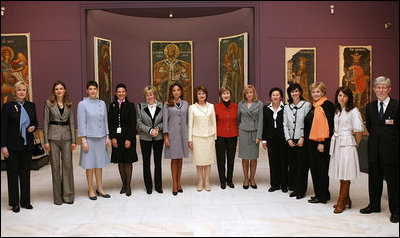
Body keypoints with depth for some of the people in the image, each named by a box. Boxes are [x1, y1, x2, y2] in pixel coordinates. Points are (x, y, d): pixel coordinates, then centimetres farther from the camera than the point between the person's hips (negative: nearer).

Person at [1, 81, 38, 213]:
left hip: (27, 144, 4)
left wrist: (33, 127, -5)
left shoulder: (31, 105, 8)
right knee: (13, 173, 4)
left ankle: (25, 200, 20)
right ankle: (14, 202, 14)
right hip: (13, 145, -4)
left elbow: (35, 122, 19)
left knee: (26, 172, 10)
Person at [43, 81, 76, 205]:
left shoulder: (69, 105, 9)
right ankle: (58, 197, 12)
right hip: (53, 136, -2)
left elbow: (72, 123, 9)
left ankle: (68, 195, 12)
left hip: (66, 136, 2)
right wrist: (46, 141, -5)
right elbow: (45, 122, 1)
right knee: (55, 165, 2)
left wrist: (73, 140, 3)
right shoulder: (48, 103, 3)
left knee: (68, 165, 2)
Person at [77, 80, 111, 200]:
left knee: (100, 163, 10)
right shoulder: (82, 104, -4)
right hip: (89, 138, -4)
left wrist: (107, 137, 9)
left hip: (101, 138, 4)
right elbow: (81, 123, -7)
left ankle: (100, 189, 21)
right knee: (90, 165, 2)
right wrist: (83, 140, -11)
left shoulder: (102, 103, 9)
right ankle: (91, 190, 14)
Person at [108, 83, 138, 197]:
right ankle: (123, 184, 20)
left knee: (128, 161, 0)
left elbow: (133, 124, -6)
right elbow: (110, 123, 5)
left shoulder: (130, 105, -2)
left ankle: (128, 185, 9)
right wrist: (113, 137, -4)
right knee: (120, 162, 8)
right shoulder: (112, 106, 7)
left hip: (128, 137, -3)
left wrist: (129, 139, -13)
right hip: (116, 137, 3)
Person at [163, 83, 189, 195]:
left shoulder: (185, 104, 10)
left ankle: (179, 183, 16)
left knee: (180, 159, 7)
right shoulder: (167, 105, 1)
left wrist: (188, 134, 10)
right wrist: (166, 137, -7)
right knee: (174, 159, -1)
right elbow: (165, 121, -1)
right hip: (172, 134, -3)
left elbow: (187, 120, 13)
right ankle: (174, 185, 5)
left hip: (183, 133, 3)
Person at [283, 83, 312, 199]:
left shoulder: (307, 105, -1)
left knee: (302, 165, -1)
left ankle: (301, 190, 10)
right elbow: (285, 124, 9)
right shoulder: (286, 107, 12)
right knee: (292, 165, 7)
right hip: (290, 141, 4)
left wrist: (302, 138, -13)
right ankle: (294, 188, 18)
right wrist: (288, 139, -1)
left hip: (302, 140, -4)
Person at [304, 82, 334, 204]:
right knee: (314, 168, 13)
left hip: (322, 142, -9)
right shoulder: (313, 106, 16)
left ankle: (322, 196, 10)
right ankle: (319, 194, 25)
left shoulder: (327, 105, -10)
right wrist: (307, 140, 13)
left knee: (322, 169, 0)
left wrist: (323, 142, -20)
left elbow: (329, 125, -16)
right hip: (311, 142, 9)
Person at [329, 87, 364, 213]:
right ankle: (346, 199, 24)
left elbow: (359, 130, -6)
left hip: (347, 143, -6)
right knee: (340, 173, 11)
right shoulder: (336, 111, 13)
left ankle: (341, 202, 8)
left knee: (345, 174, -1)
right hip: (336, 143, 6)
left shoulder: (353, 111, -7)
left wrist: (356, 144, 2)